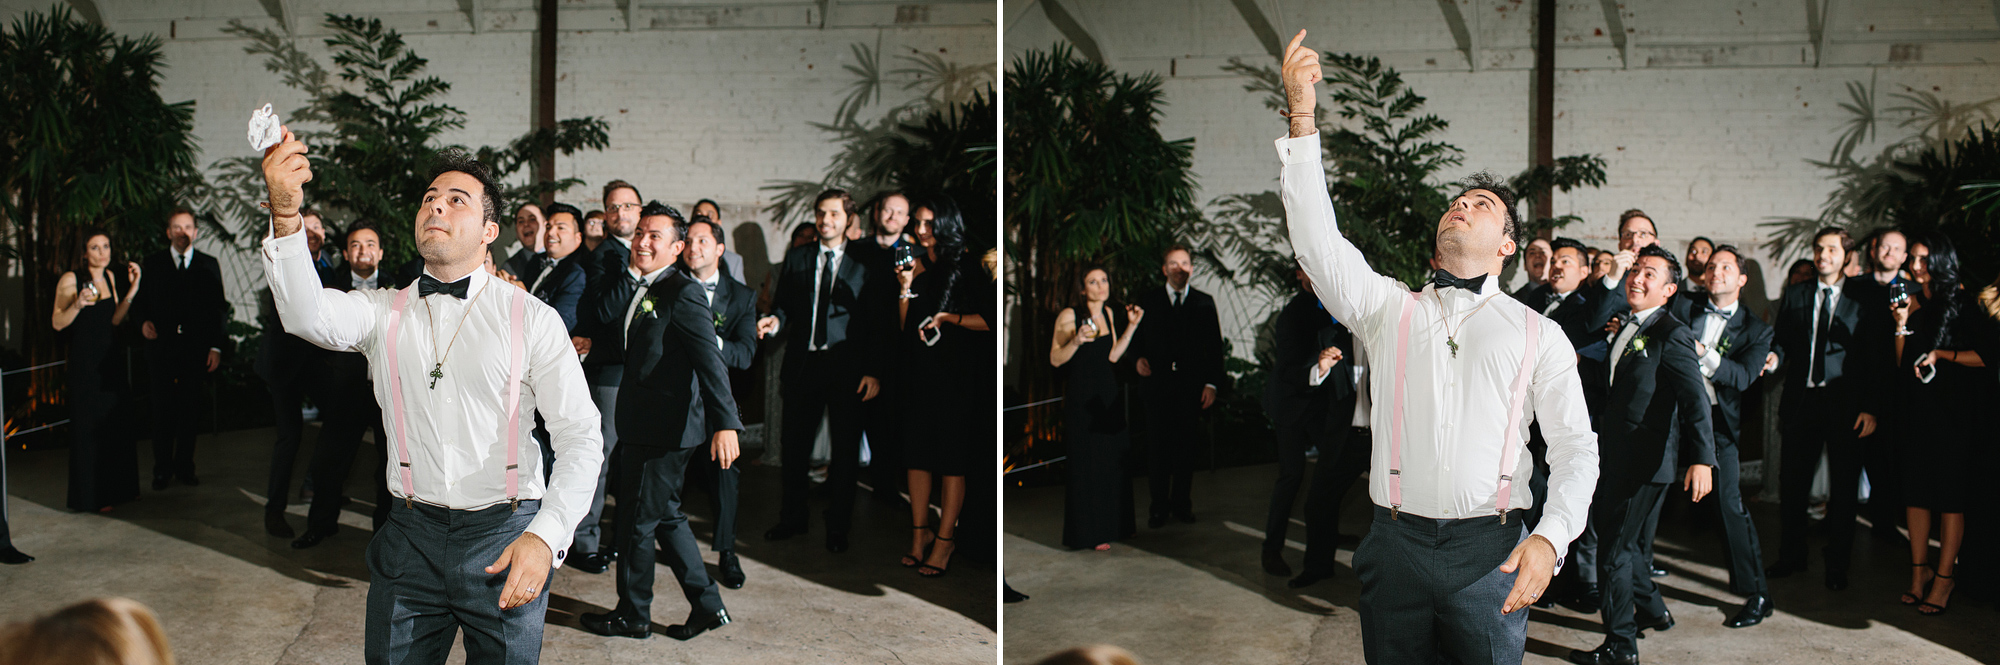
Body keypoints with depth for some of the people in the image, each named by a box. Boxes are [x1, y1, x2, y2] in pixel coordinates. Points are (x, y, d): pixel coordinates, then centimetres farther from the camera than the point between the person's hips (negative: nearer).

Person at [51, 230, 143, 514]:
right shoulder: (71, 280, -9)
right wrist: (78, 304, -25)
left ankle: (117, 487, 22)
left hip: (111, 357, 6)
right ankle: (91, 495, 8)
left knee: (116, 423, 10)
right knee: (89, 426, -1)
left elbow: (115, 320, 5)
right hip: (85, 359, -6)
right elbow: (58, 323, -9)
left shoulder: (111, 277, 8)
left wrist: (131, 291, -4)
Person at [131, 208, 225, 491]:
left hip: (195, 350, 0)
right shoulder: (153, 263, 9)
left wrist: (216, 346, -1)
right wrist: (144, 321, -9)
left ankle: (185, 467, 15)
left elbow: (217, 308, 6)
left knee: (190, 410, 4)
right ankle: (162, 470, 11)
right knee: (162, 411, 1)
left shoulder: (209, 265, 8)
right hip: (162, 347, 0)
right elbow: (139, 301, 13)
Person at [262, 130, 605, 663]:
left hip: (505, 537, -2)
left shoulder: (532, 318, -4)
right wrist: (286, 214, -32)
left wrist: (546, 536, -23)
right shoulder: (385, 311, 6)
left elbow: (581, 438, -9)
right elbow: (308, 315, -16)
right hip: (411, 536, 3)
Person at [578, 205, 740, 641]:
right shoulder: (642, 290, 14)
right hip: (646, 425, 10)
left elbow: (710, 360, -25)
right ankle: (707, 605, 25)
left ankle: (632, 616, 19)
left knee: (635, 522, 3)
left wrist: (725, 423, -32)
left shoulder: (683, 292, -16)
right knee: (665, 517, 17)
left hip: (666, 429, -10)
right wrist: (629, 273, 7)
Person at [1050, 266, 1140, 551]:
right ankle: (1087, 532, 7)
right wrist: (1076, 341, -26)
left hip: (1108, 394, 6)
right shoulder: (1069, 316, -10)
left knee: (1112, 461, 8)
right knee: (1085, 464, -2)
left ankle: (1110, 525, 20)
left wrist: (1131, 326, 1)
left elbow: (1112, 356, 5)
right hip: (1081, 397, -6)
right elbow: (1055, 360, -10)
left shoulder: (1109, 313, 8)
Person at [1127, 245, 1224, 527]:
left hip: (1190, 387, 0)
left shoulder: (1204, 303, 9)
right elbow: (1135, 339, 13)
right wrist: (1138, 359, -8)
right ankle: (1158, 507, 9)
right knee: (1157, 448, 0)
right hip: (1157, 386, 0)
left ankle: (1181, 504, 16)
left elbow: (1214, 347, 7)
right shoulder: (1148, 301, 9)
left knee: (1185, 448, 5)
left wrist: (1211, 383, -1)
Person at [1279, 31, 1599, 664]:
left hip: (1490, 551, -1)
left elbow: (1576, 447, 4)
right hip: (1396, 545, 1)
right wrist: (1302, 119, -9)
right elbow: (1318, 239, -2)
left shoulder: (1537, 334, 9)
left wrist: (1550, 538, -13)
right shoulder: (1389, 307, 12)